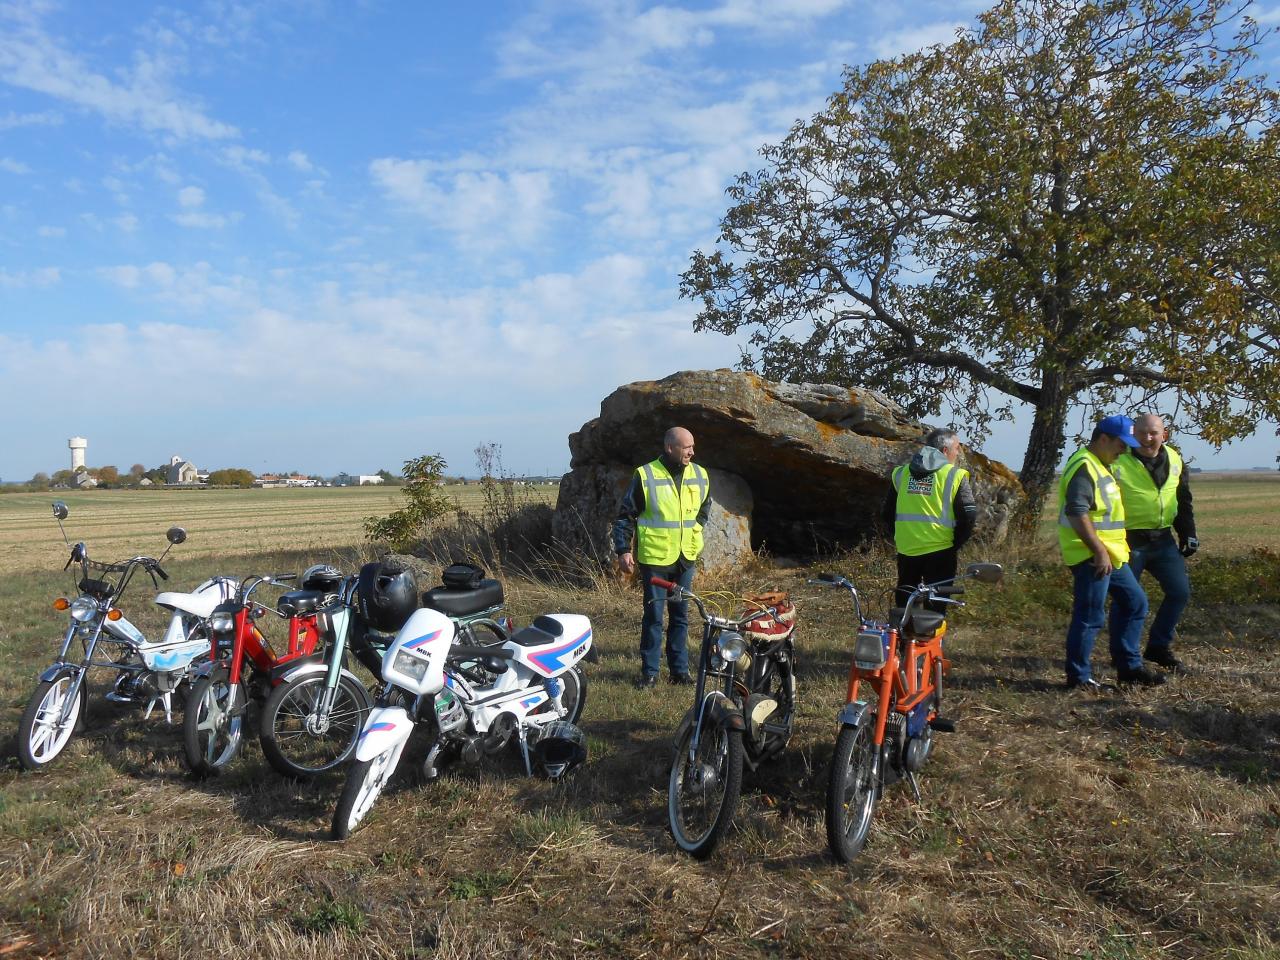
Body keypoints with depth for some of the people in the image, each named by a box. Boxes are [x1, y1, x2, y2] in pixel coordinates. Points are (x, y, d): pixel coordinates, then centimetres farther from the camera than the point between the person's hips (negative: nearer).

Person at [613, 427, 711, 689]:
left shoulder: (700, 475, 4)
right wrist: (623, 550, -10)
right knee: (653, 616, 1)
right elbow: (626, 516, -5)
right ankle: (649, 672, 12)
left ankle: (680, 669, 22)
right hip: (654, 558, -4)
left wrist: (694, 530, 13)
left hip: (686, 558, 4)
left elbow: (705, 506, 24)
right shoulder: (645, 476, -10)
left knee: (680, 615, 12)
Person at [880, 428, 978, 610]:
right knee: (936, 607, 7)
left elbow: (886, 514, 10)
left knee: (903, 606, 17)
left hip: (906, 550, 4)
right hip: (939, 552, -4)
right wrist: (956, 544, 3)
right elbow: (969, 514, -10)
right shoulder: (954, 475, -4)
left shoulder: (901, 473, 8)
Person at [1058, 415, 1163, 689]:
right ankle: (1078, 676, 6)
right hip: (1091, 556, -11)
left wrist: (1108, 551, 22)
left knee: (1134, 602, 16)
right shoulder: (1084, 466, -16)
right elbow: (1076, 513, -26)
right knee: (1089, 617, -5)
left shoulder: (1101, 466, 17)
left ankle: (1129, 666, 25)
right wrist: (1099, 551, -26)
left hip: (1110, 554, 11)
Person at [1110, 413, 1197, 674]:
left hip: (1163, 540, 6)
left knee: (1180, 591, 5)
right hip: (1129, 542, -6)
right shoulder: (1118, 461, -12)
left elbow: (1183, 500, 19)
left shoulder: (1174, 460, 7)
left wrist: (1188, 533, 14)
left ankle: (1158, 647, 21)